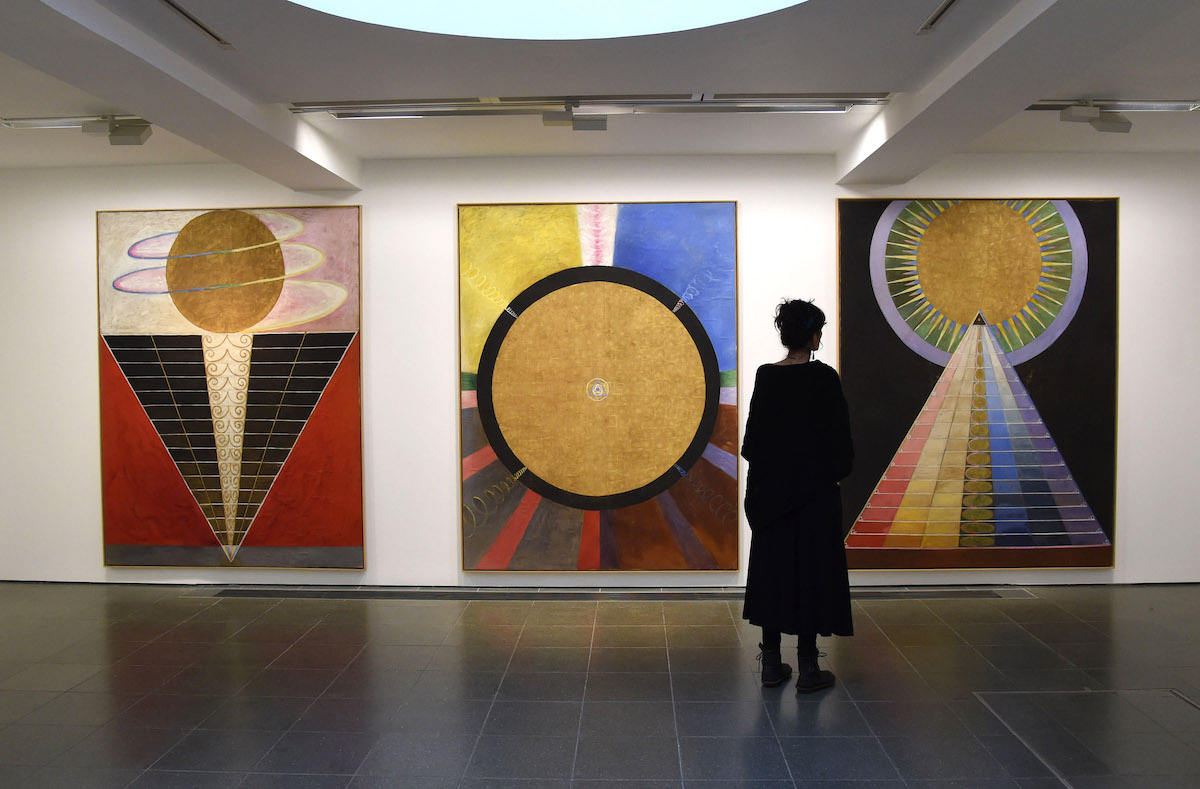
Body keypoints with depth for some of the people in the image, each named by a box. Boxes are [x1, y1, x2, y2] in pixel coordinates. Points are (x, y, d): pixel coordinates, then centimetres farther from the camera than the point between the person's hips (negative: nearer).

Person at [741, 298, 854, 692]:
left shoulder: (765, 376, 1)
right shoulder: (824, 377, -12)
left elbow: (753, 435, 6)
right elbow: (838, 436, -9)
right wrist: (837, 470, 9)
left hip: (771, 489, 5)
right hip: (814, 489, -5)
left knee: (772, 567, 11)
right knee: (811, 569, 3)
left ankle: (771, 661, 17)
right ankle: (807, 667, 8)